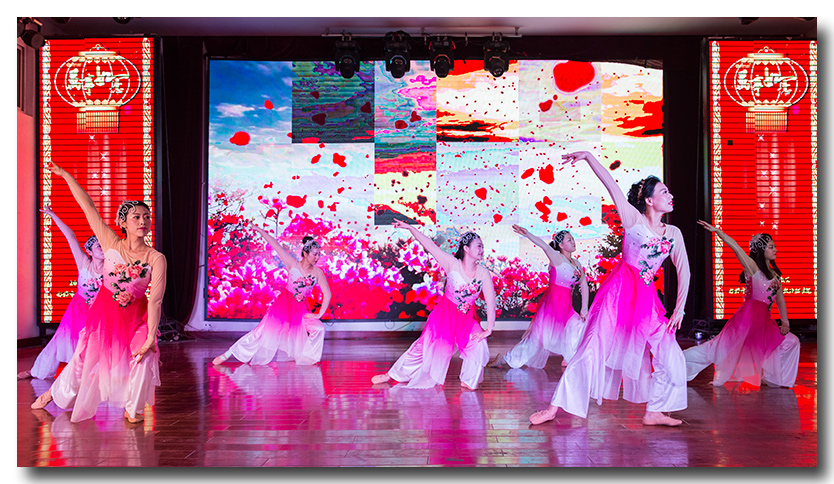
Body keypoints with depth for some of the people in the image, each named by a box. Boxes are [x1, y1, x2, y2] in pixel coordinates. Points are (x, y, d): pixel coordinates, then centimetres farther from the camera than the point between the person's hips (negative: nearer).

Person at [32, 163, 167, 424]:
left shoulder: (156, 259, -16)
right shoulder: (111, 244, -11)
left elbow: (155, 300, -18)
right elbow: (88, 207, -10)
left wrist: (150, 337, -20)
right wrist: (65, 176, -8)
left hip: (135, 317, -1)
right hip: (104, 313, 1)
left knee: (143, 358, -14)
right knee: (85, 357, 14)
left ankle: (132, 408, 12)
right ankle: (57, 392, 44)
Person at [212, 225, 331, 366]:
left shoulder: (318, 272, -2)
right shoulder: (293, 265, -6)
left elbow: (327, 294, -2)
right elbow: (276, 245, -6)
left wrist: (320, 314, -7)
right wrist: (260, 231, -5)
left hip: (300, 309, 3)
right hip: (283, 305, -3)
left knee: (318, 328, -16)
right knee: (264, 331, -8)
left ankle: (306, 358, 6)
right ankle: (227, 354, 0)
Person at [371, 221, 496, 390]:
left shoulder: (483, 273, -12)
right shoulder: (452, 264, -16)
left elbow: (491, 302, -11)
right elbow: (430, 245, -18)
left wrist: (489, 329, -14)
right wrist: (410, 228, -23)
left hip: (467, 318, 2)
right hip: (445, 314, -2)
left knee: (478, 346, -17)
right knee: (425, 346, 4)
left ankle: (467, 381, 9)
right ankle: (392, 374, 21)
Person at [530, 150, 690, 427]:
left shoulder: (674, 233, 11)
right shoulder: (633, 219, -2)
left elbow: (684, 272, 11)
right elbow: (611, 184, -9)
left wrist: (679, 308, 5)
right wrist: (588, 156, -15)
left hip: (646, 299, 6)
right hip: (618, 291, -5)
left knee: (671, 357, 3)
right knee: (592, 349, -7)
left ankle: (653, 412, 19)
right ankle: (555, 407, -1)